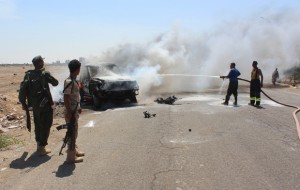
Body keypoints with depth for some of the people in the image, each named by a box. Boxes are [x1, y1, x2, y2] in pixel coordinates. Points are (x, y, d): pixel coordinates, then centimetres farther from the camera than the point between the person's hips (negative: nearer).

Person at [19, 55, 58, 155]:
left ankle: (39, 144, 31)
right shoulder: (45, 74, -12)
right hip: (45, 105, -5)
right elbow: (55, 83, -1)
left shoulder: (28, 74, 2)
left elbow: (23, 88, -1)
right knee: (45, 125, 4)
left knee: (38, 124, 20)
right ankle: (42, 148, 5)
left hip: (34, 105, 6)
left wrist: (23, 102, 5)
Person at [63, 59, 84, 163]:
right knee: (72, 133, -2)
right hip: (71, 111, -10)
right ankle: (71, 156, 6)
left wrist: (78, 107, 23)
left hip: (74, 110, 10)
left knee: (74, 132, 20)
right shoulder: (69, 82, -20)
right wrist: (69, 112, -22)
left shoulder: (74, 81, 10)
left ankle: (74, 150, 34)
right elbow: (66, 98, -22)